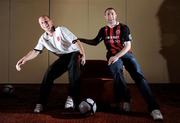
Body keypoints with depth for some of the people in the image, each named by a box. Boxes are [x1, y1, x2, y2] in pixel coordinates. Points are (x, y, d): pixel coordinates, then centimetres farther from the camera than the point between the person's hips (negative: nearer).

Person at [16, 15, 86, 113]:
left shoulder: (61, 30, -10)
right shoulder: (43, 38, 5)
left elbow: (76, 42, -13)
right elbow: (35, 51, -2)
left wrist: (83, 55, -22)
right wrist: (23, 59, -19)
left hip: (74, 53, -5)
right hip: (63, 58, 5)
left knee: (73, 65, -38)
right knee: (49, 73, -15)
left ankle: (71, 97, -37)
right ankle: (41, 103, -8)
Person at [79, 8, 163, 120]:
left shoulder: (123, 27, 2)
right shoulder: (103, 30, 13)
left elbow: (128, 46, -6)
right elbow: (95, 42, 26)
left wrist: (117, 56, -20)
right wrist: (80, 39, 18)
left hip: (126, 54, -1)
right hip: (113, 56, 1)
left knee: (139, 76, -25)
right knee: (116, 72, -37)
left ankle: (154, 107, -33)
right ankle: (126, 99, -22)